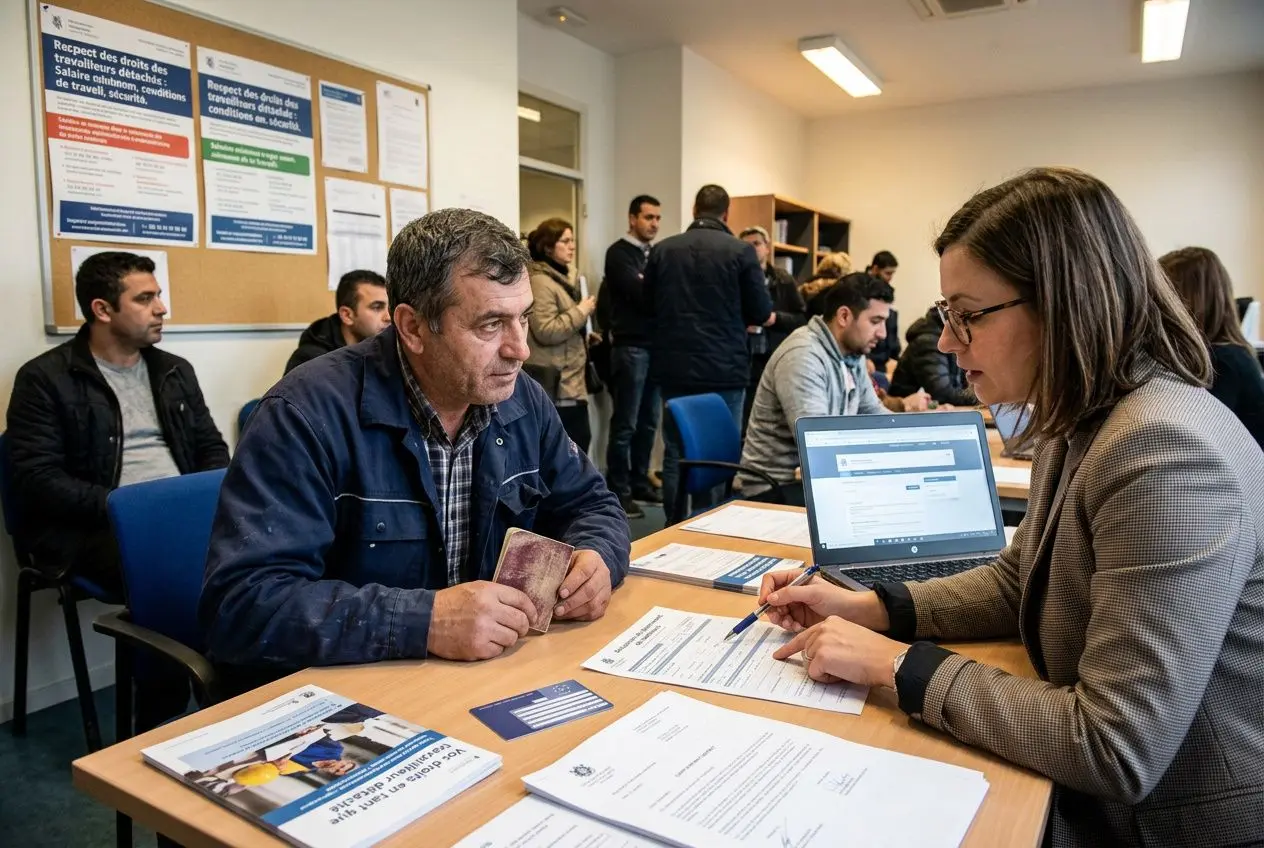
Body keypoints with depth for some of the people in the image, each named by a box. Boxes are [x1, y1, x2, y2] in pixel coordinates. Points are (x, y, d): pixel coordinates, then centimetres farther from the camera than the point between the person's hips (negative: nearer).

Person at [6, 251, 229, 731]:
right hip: (92, 529, -5)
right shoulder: (45, 379, 0)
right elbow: (37, 481, -8)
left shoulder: (175, 371, 16)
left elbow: (212, 449, 17)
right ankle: (157, 729, -13)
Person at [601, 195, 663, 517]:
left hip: (655, 345, 7)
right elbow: (639, 294, -16)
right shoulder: (619, 253, -4)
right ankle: (619, 492, 3)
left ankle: (640, 482, 22)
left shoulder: (655, 254, 19)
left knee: (648, 422, 11)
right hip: (630, 346, -7)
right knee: (625, 424, -4)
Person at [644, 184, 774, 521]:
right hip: (724, 368, -3)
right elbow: (762, 314, -2)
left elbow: (649, 305, 13)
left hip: (674, 368, 3)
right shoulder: (741, 251, -6)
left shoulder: (662, 249, 3)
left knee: (676, 453, 10)